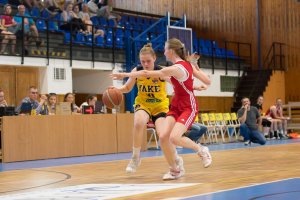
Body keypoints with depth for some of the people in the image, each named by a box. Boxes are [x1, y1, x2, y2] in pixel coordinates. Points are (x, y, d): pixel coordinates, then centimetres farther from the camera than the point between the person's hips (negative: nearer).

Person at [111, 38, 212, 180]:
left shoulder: (175, 69, -21)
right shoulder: (189, 64, 3)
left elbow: (146, 74, -20)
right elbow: (207, 81, 5)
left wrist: (126, 75, -12)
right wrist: (197, 68, 22)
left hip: (188, 108, -9)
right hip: (176, 106, 9)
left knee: (174, 137, -23)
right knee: (163, 136, -6)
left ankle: (201, 150, 4)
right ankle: (174, 170, 7)